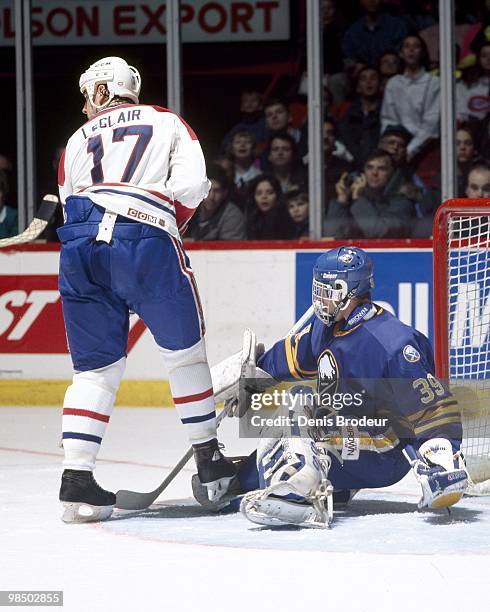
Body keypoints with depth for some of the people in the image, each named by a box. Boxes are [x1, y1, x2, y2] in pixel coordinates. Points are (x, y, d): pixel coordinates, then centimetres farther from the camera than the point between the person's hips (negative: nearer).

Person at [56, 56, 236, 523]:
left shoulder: (79, 139, 27)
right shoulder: (168, 123, 22)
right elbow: (190, 185, 5)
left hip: (80, 245, 2)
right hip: (147, 241, -2)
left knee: (97, 365, 11)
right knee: (184, 351, 16)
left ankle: (76, 479, 0)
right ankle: (210, 463, 20)